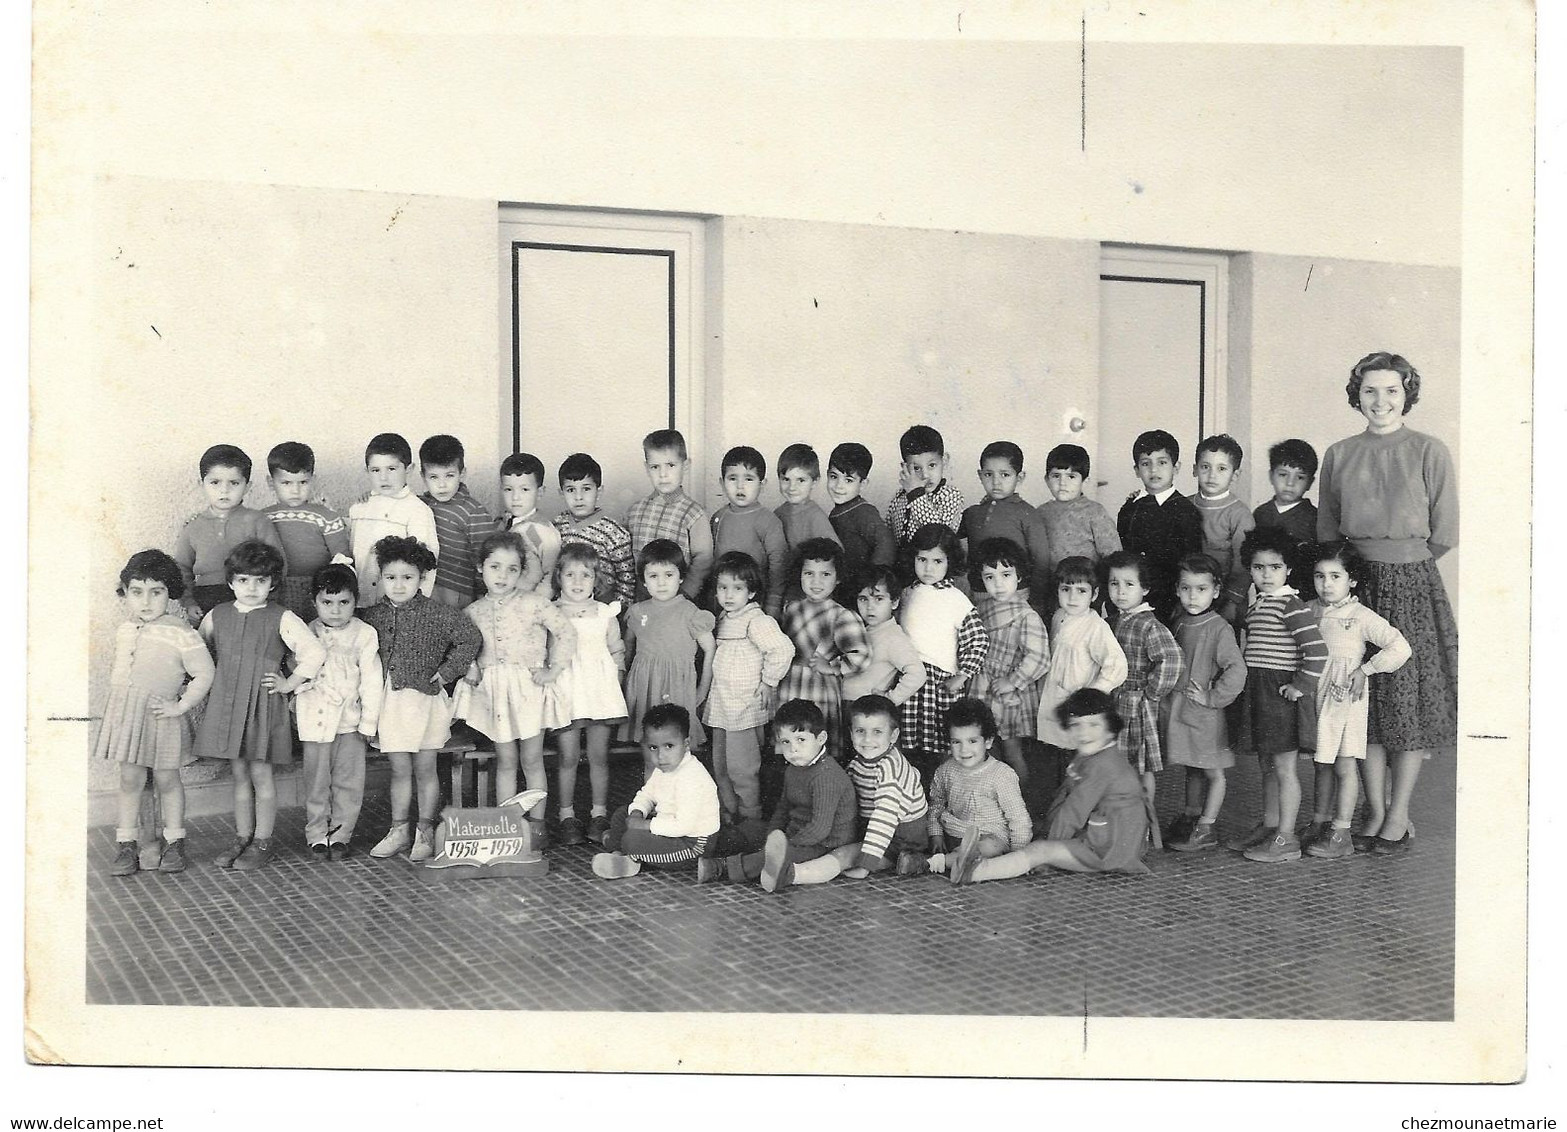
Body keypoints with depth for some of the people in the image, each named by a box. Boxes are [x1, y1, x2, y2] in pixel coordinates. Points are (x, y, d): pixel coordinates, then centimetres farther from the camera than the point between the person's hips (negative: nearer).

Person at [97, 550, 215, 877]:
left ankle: (174, 844, 21)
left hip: (161, 714, -4)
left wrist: (180, 706, -14)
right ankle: (125, 846, 15)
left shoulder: (180, 633, -12)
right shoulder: (125, 630, 7)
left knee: (166, 780, 7)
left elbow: (204, 674, -12)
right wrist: (121, 700, 13)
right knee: (130, 780, 7)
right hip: (126, 714, 4)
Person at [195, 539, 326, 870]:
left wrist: (289, 684, -9)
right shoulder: (216, 616, 6)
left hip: (264, 704, -4)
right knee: (240, 774, 11)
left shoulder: (281, 619, -7)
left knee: (260, 774, 0)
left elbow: (315, 652, -11)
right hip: (226, 703, 4)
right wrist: (207, 683, 13)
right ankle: (242, 839, 20)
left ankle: (263, 842, 10)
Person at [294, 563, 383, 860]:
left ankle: (341, 834, 18)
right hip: (316, 718, 1)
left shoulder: (365, 635, -3)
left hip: (350, 719, -1)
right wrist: (296, 706, 8)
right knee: (316, 781, 7)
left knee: (349, 781, 4)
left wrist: (368, 721, -4)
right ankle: (317, 836, 19)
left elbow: (372, 681, -2)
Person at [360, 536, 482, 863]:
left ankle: (425, 831, 17)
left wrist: (447, 671, -8)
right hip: (389, 701, 3)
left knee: (425, 769, 6)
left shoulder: (436, 614, -9)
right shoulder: (373, 616, 2)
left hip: (425, 698, -3)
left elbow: (470, 638, -8)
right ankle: (398, 830, 20)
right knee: (399, 770, 9)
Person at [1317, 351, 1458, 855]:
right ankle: (1375, 811, 17)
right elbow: (1327, 533, 12)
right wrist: (1365, 564, 4)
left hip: (1413, 586, -3)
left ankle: (1398, 817, 11)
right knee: (1365, 697, 6)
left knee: (1410, 697, 1)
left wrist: (1402, 562, 2)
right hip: (1356, 586, 3)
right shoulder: (1339, 456, 6)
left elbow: (1445, 534, -3)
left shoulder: (1429, 452, -3)